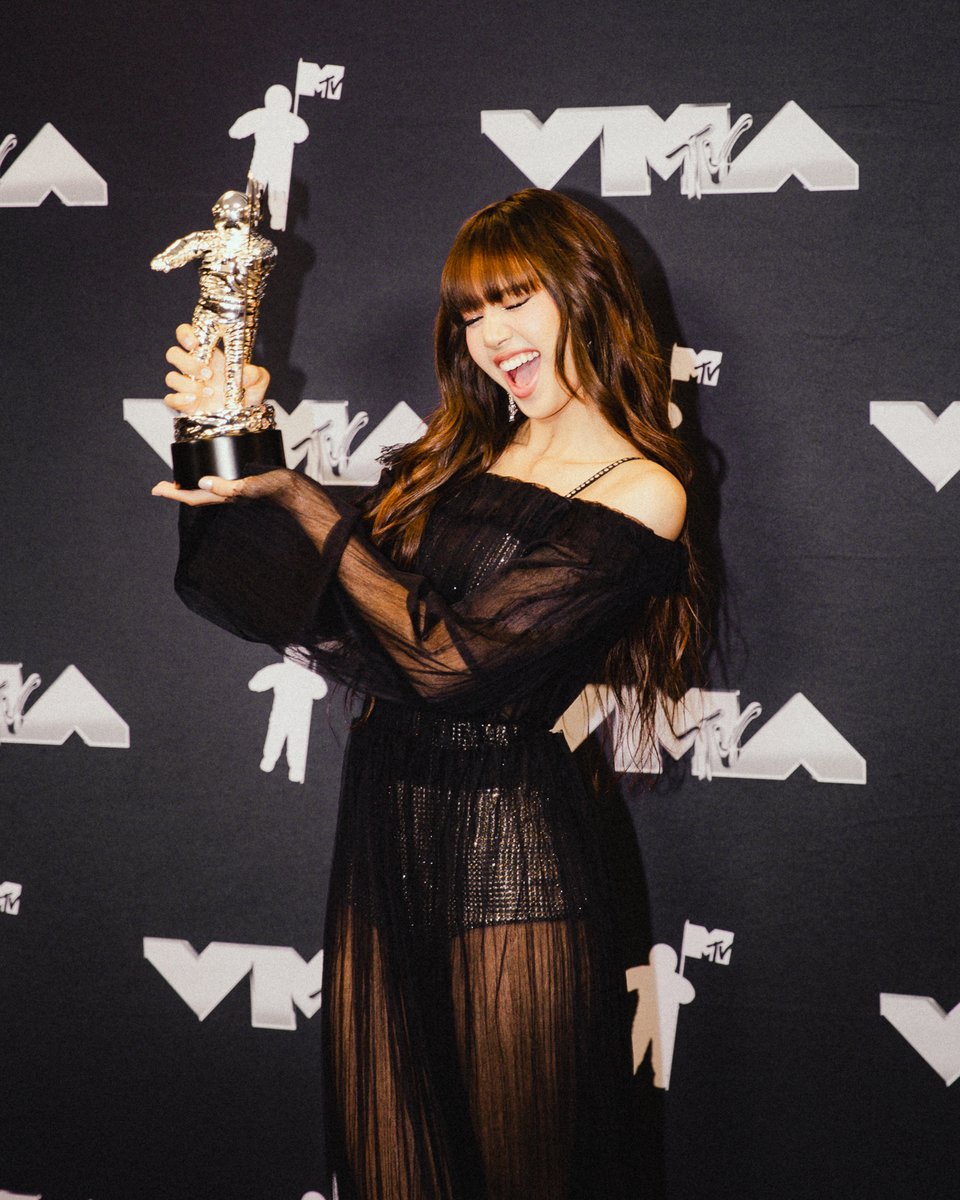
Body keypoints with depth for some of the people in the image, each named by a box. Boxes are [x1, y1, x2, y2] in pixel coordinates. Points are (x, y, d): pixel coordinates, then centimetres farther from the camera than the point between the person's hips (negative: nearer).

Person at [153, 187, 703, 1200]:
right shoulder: (461, 454, 10)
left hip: (510, 842, -6)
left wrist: (301, 502, -14)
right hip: (386, 823, 6)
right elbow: (311, 613, 6)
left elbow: (453, 658, -18)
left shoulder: (642, 495, -10)